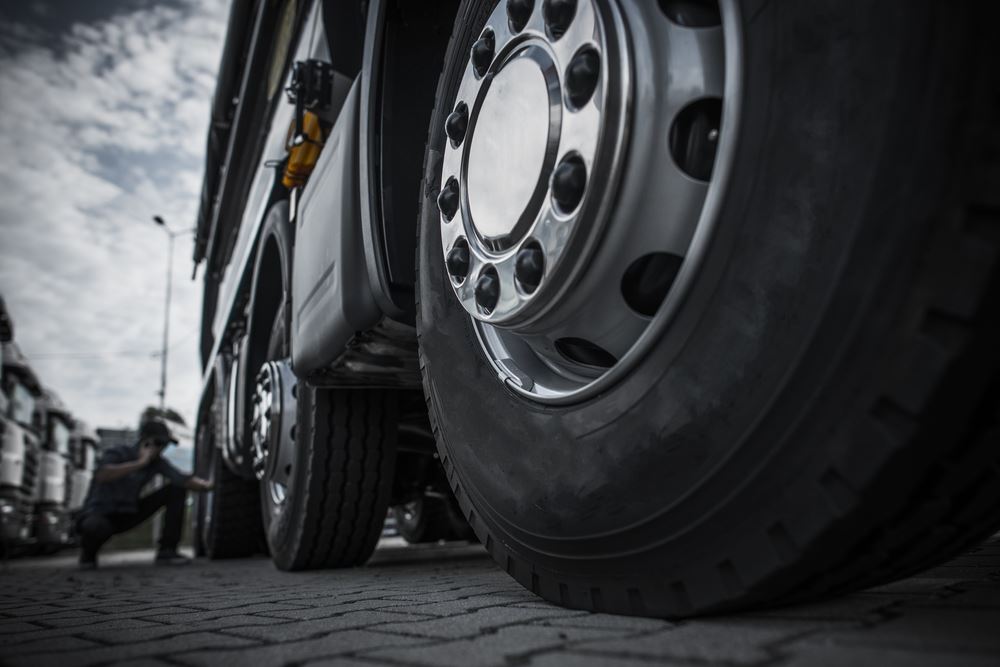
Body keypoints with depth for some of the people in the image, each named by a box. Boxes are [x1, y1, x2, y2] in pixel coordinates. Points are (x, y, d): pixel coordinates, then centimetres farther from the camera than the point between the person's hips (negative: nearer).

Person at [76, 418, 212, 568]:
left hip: (128, 515, 6)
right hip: (99, 515, -6)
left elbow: (183, 480, -15)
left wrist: (206, 485, -34)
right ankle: (88, 551, -3)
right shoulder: (117, 454, -21)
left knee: (177, 489, -7)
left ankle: (167, 551, -6)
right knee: (98, 527, -43)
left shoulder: (158, 462, -5)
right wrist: (140, 463, -41)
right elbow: (101, 475, -42)